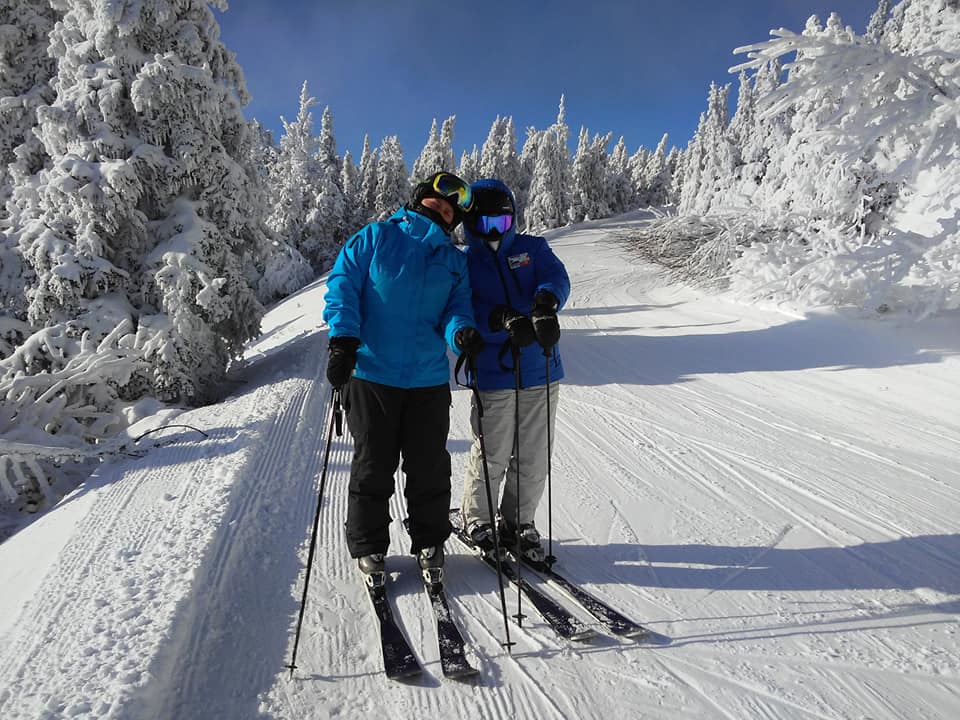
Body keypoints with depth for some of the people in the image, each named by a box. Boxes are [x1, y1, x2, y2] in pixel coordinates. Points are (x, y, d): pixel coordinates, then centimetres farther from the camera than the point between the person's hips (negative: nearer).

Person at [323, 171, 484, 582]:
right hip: (372, 374, -2)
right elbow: (342, 285, -2)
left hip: (430, 380, 3)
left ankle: (429, 541, 29)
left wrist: (461, 333, -19)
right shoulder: (375, 238, 5)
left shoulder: (455, 261, 14)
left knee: (430, 467, 9)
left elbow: (457, 309, 5)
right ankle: (368, 545, 25)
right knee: (373, 466, 7)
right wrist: (343, 339, -15)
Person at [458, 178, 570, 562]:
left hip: (541, 374, 2)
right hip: (493, 376, -2)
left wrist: (545, 302, -32)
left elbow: (556, 278, -9)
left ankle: (519, 522, 29)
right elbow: (466, 313, -9)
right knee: (492, 455, 3)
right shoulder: (463, 263, 6)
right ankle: (476, 517, 28)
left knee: (534, 458, 9)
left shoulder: (533, 248, 11)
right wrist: (505, 319, -28)